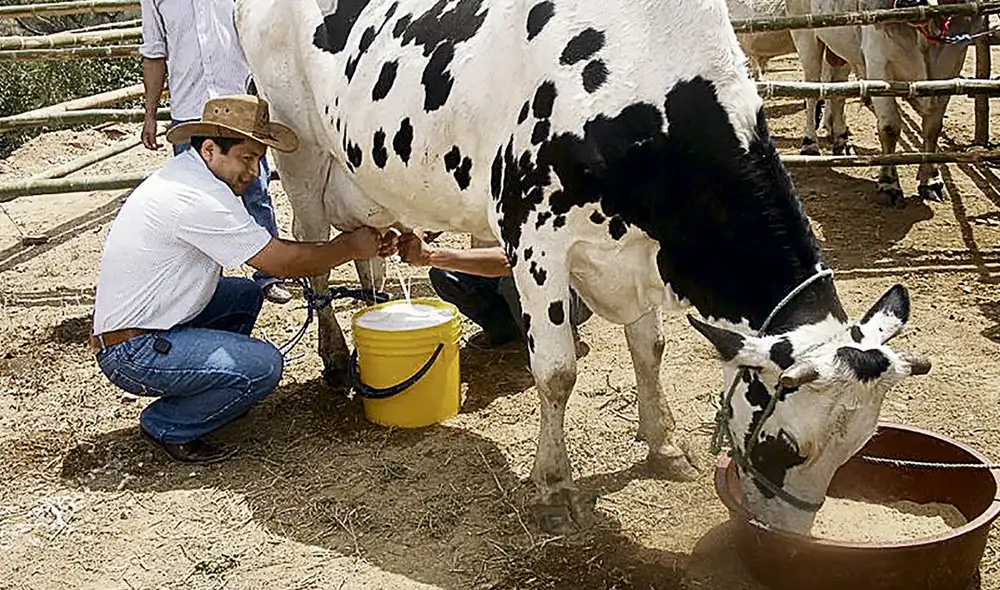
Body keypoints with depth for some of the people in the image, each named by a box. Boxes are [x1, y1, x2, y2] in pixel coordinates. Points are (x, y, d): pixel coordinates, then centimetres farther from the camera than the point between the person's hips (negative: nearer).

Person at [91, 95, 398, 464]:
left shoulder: (185, 173, 8)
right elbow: (281, 263, -18)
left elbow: (267, 251, 12)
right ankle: (167, 426, 0)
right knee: (263, 366, -21)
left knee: (246, 293, 17)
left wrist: (349, 245, 5)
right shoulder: (197, 199, -23)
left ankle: (215, 395, 19)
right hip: (131, 353, -10)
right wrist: (350, 247, -4)